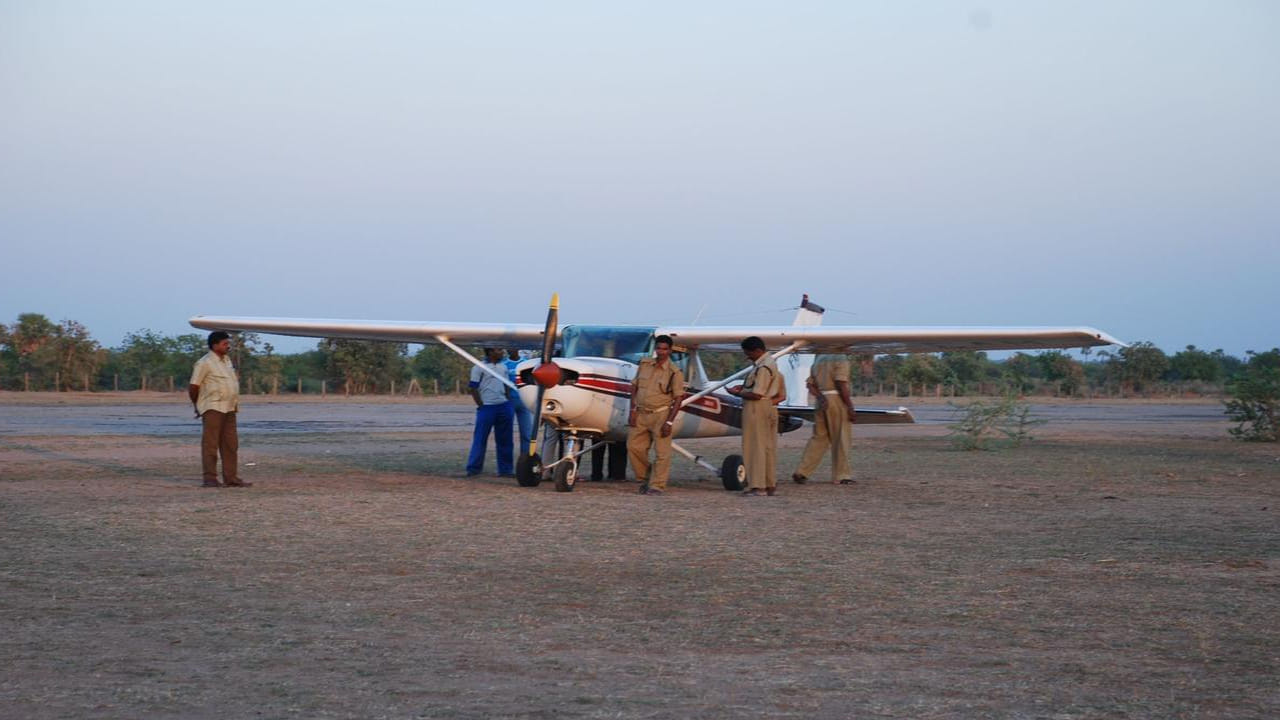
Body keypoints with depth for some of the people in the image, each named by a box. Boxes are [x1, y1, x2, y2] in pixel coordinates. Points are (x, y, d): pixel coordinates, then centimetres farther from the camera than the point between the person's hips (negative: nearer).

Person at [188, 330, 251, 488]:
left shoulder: (227, 360, 15)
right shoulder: (205, 363, -10)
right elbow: (193, 387, -9)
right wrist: (198, 406, 3)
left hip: (229, 409, 8)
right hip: (213, 409, -8)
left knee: (230, 445, 10)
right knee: (210, 445, -5)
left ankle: (231, 478, 16)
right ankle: (210, 479, -4)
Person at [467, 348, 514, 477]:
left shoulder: (503, 367, 14)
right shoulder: (479, 368, -5)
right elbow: (473, 388, -7)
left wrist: (508, 403, 10)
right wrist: (481, 405, -11)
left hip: (503, 406, 6)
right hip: (487, 407, -6)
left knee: (504, 440, 8)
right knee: (480, 439, -3)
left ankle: (506, 468, 15)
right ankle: (473, 468, 2)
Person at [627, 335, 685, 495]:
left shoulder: (674, 372, -6)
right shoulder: (644, 364, 6)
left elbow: (678, 399, -6)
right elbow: (634, 387, 11)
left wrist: (669, 422, -12)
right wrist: (632, 410, 3)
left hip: (661, 415, -4)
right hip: (641, 414, 4)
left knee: (662, 452, -2)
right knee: (634, 447, 4)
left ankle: (657, 486, 6)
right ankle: (644, 479, 22)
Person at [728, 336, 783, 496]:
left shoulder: (763, 367, -18)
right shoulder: (770, 363, 14)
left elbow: (757, 394, -21)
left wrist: (738, 393, -9)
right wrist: (744, 387, 13)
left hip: (757, 409, -10)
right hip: (769, 407, 10)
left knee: (755, 446, -6)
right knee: (768, 446, 12)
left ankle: (757, 485, -6)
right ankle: (770, 484, 16)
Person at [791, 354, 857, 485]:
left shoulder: (818, 359, 16)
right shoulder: (841, 360, -8)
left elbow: (810, 385, 11)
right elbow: (841, 385, -17)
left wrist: (821, 397, -3)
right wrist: (850, 408, -15)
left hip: (821, 403, 7)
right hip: (837, 401, -7)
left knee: (819, 438, 11)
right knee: (840, 439, 1)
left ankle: (802, 472, 6)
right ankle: (841, 475, 5)